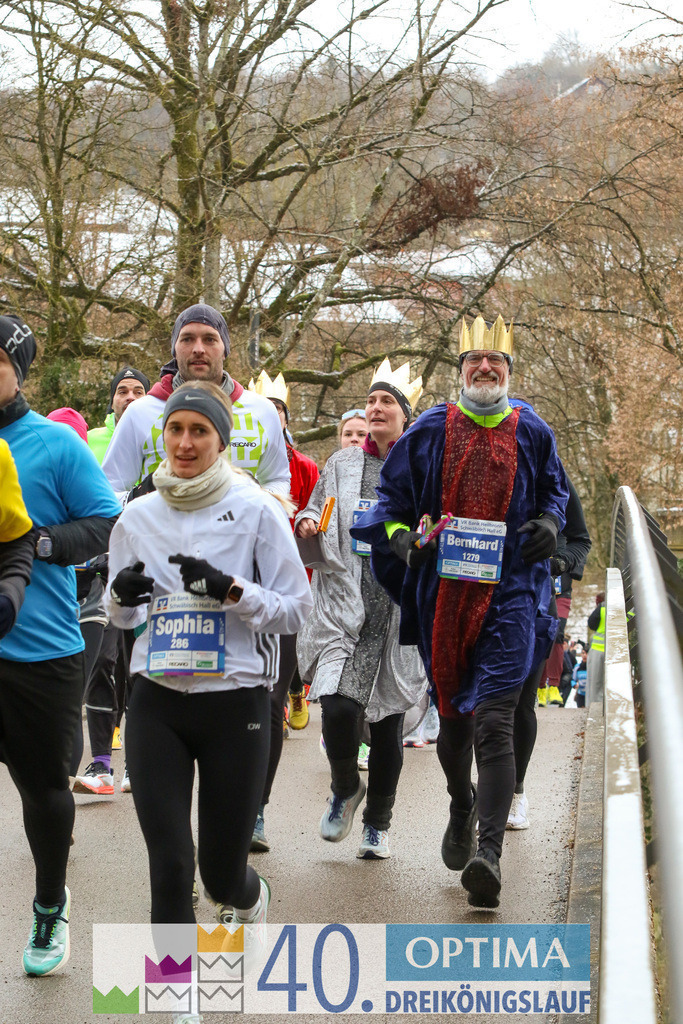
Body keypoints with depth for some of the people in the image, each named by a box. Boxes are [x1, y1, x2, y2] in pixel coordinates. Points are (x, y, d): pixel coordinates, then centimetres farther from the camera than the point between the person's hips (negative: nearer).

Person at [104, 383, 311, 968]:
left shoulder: (256, 511, -5)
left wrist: (231, 589, -20)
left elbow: (297, 610, -5)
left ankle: (249, 897, 45)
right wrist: (123, 596, -6)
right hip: (157, 704, 2)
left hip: (236, 704, -2)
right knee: (169, 866, -5)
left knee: (222, 873, 8)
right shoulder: (138, 517, 6)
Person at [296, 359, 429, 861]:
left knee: (389, 720, 5)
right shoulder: (342, 465, 12)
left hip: (401, 611, 0)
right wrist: (306, 527, -4)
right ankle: (345, 788, 13)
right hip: (344, 608, 0)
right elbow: (314, 512, 18)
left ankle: (378, 821, 23)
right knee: (338, 708, -17)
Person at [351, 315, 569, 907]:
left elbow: (555, 493, 21)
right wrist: (400, 535, -5)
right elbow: (392, 495, 14)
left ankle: (488, 853, -22)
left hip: (509, 592, -2)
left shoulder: (532, 432, 7)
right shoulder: (430, 430, 6)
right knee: (452, 714, 14)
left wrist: (549, 523, 0)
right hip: (443, 589, 2)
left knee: (493, 721, -15)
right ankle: (462, 810, 41)